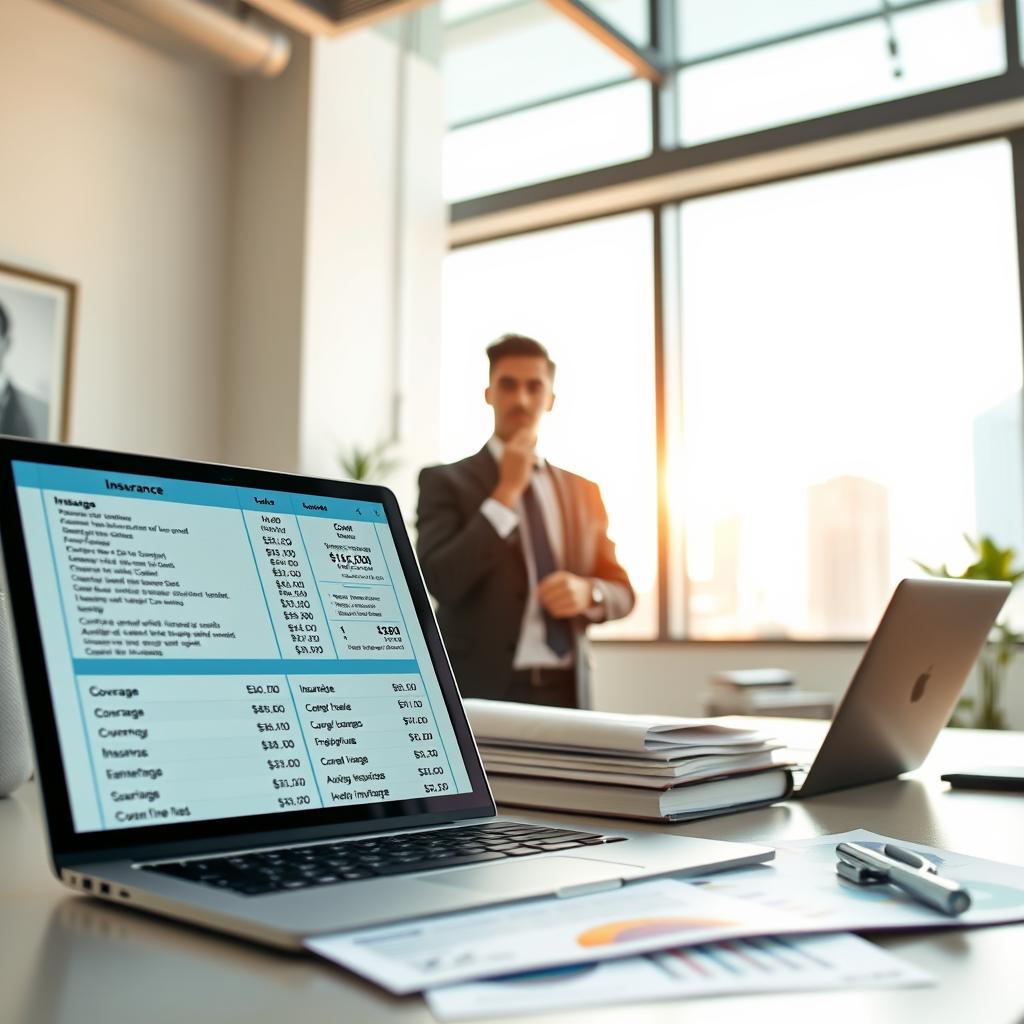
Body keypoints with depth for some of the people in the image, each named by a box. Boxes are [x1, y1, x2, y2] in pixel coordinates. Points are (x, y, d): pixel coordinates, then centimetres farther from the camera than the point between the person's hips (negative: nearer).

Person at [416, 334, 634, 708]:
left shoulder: (582, 490, 11)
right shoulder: (445, 481, -1)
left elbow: (622, 591, 12)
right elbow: (440, 582, -15)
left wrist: (588, 592, -10)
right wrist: (506, 492, -14)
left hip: (565, 692, 4)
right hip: (481, 691, -3)